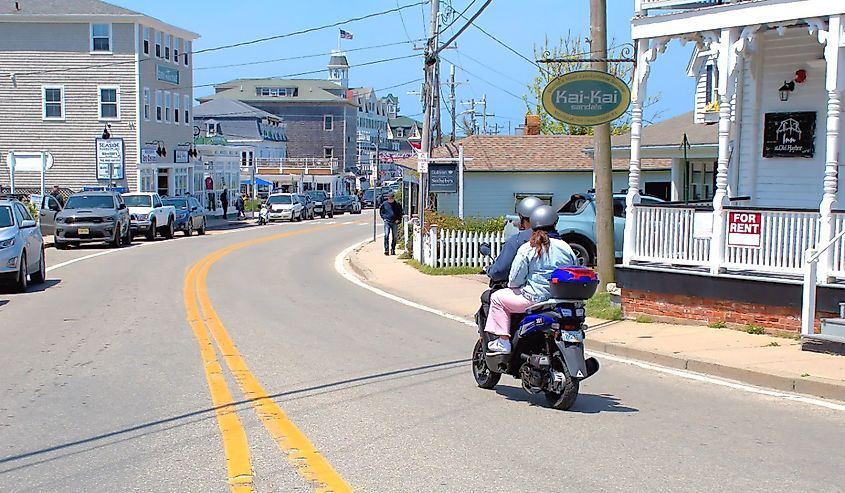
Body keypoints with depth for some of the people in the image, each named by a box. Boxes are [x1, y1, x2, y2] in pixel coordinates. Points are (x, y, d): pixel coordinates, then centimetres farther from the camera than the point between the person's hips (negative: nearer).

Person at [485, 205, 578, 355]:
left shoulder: (527, 249, -8)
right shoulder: (566, 248, 3)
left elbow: (515, 280, -7)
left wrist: (511, 285, 15)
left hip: (536, 299, -5)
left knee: (497, 297, 11)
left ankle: (503, 342, 5)